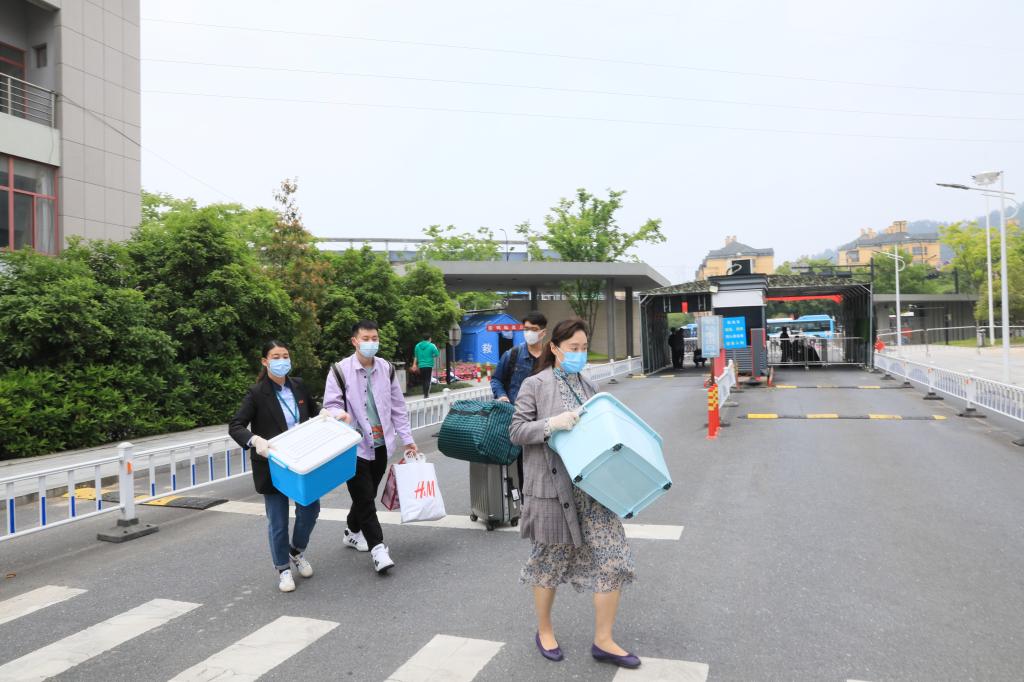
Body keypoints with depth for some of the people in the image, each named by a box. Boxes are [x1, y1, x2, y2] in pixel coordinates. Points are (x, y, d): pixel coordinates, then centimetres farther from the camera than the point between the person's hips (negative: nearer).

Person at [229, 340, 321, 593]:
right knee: (278, 521, 5)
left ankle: (297, 551, 33)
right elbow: (235, 426, -16)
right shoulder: (256, 393, -12)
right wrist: (255, 440, -33)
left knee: (310, 507, 6)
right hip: (272, 465, -4)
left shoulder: (298, 385, 3)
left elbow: (314, 412, 20)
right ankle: (283, 569, 24)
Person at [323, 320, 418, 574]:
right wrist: (340, 413, -30)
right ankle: (377, 548, 4)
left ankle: (353, 532, 39)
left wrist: (407, 438, 10)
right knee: (364, 498, -4)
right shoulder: (340, 371, -8)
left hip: (381, 444, 5)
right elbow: (330, 405, -6)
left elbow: (398, 407, 11)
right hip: (355, 445, -5)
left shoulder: (387, 369, 5)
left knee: (367, 495, 16)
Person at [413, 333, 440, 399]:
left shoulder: (417, 346, 6)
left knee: (423, 380, 15)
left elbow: (415, 357, 9)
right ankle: (426, 394, -9)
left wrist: (416, 365, 16)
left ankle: (425, 393, 21)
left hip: (421, 366, 4)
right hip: (429, 365, -4)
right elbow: (437, 355, -8)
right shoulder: (432, 346, -7)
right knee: (428, 380, -2)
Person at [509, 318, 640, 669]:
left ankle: (603, 641, 17)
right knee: (551, 559, 10)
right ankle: (544, 631, 34)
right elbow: (516, 431, -8)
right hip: (554, 486, -5)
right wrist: (551, 423, -22)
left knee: (613, 558, 2)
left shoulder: (588, 387, 12)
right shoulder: (535, 385, -5)